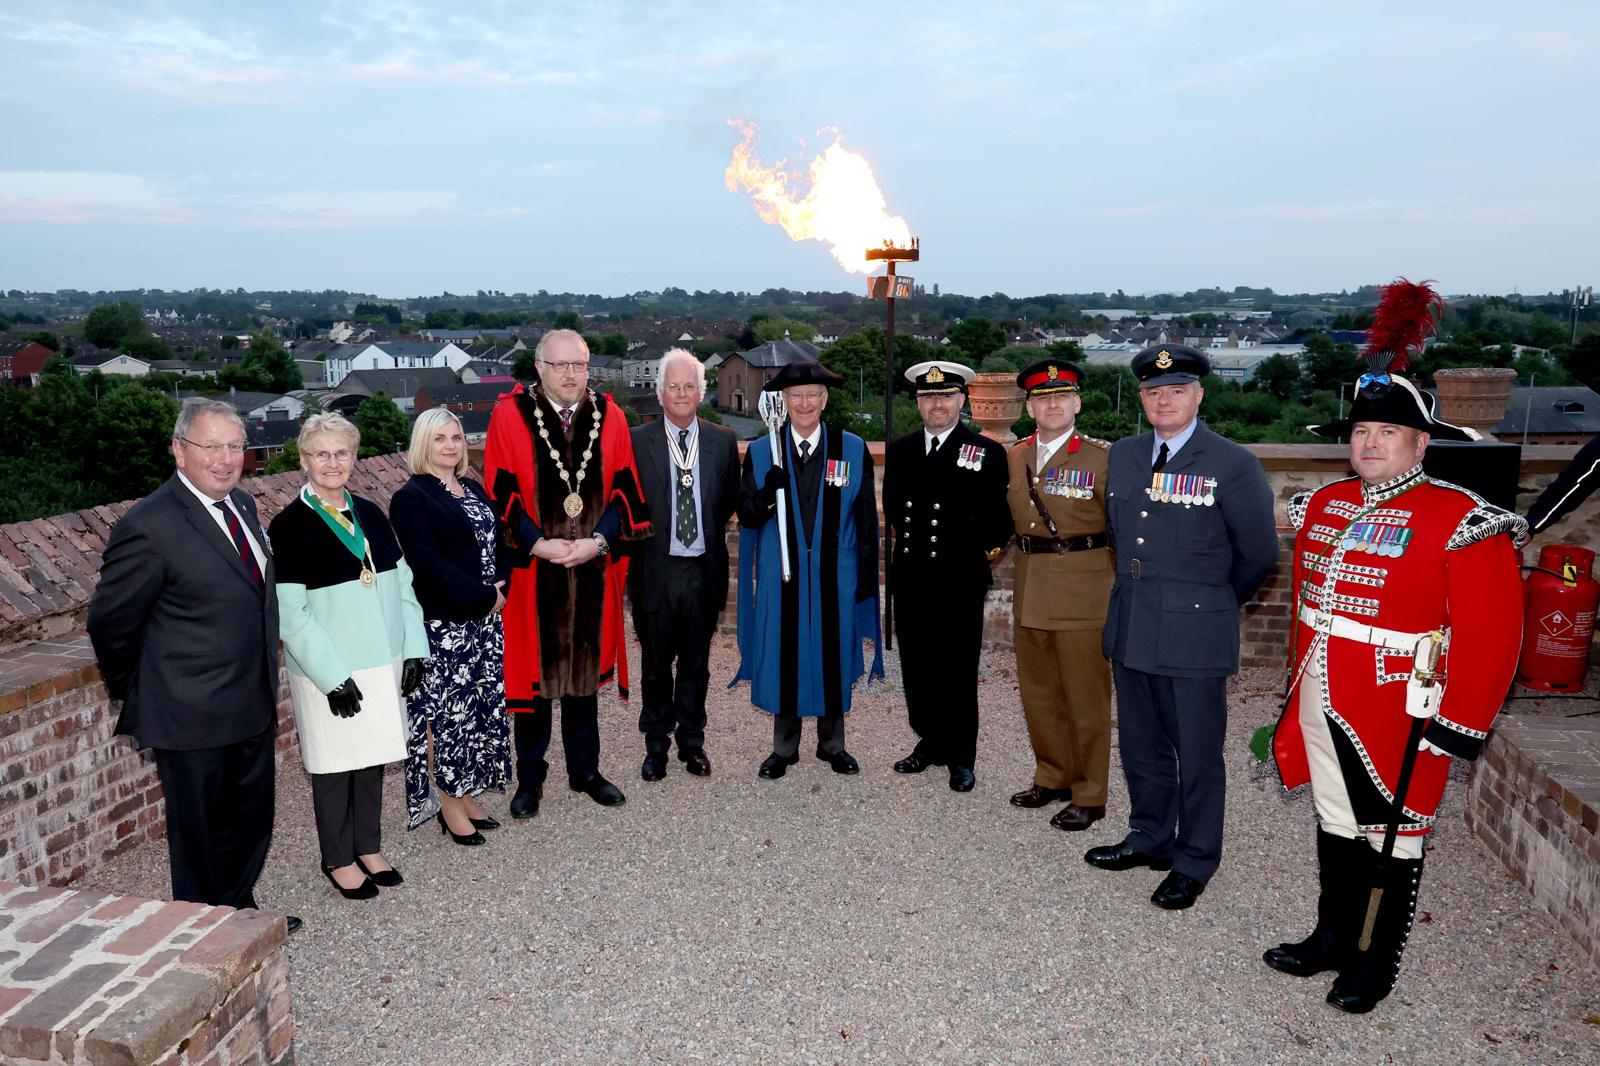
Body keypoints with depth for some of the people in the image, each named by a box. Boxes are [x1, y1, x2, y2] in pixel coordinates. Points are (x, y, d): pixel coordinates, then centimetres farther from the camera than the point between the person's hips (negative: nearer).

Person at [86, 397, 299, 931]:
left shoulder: (241, 504, 5)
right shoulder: (150, 526, -20)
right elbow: (110, 623, -12)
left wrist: (266, 682, 15)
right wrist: (136, 695, 1)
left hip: (252, 707, 8)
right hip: (191, 717, -7)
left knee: (251, 821, 22)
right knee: (199, 836, 11)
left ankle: (240, 912, 42)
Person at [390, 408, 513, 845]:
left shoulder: (474, 489, 13)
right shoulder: (411, 498, -9)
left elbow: (499, 543, 14)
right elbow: (427, 563, -18)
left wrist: (501, 586, -5)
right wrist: (483, 596, -17)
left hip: (486, 620, 7)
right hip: (442, 625, -7)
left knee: (480, 706, 12)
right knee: (444, 709, 1)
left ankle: (465, 794, 25)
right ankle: (445, 802, 13)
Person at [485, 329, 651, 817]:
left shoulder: (608, 416, 2)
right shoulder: (510, 415, -5)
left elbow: (623, 488, 0)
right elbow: (501, 491, -7)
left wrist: (598, 541, -14)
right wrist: (537, 543, -18)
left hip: (593, 570, 2)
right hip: (532, 570, -2)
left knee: (585, 669, 14)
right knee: (533, 672, 7)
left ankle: (585, 770, 28)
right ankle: (530, 779, 22)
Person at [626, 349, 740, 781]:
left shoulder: (722, 441, 3)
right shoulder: (636, 441, -3)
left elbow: (730, 502, 9)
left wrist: (708, 531, 1)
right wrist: (647, 537, -5)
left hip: (704, 570, 2)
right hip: (656, 570, -1)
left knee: (696, 663, 13)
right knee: (656, 664, 11)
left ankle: (692, 742, 27)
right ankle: (656, 745, 24)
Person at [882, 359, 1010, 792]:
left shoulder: (988, 452, -3)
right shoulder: (899, 450, 10)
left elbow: (999, 518, -1)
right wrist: (903, 534, 9)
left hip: (960, 581, -4)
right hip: (910, 578, 4)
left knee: (958, 671, 4)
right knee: (917, 668, 12)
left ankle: (961, 757, 17)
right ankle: (929, 743, 28)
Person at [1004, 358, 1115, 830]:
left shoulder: (1101, 457, -6)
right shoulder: (1014, 457, 9)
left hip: (1083, 592, -5)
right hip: (1030, 591, 5)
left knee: (1086, 697, 3)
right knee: (1037, 692, 15)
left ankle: (1089, 796, 18)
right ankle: (1053, 777, 33)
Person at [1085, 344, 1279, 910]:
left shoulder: (1233, 464, -9)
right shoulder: (1123, 455, 7)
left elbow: (1259, 552, -2)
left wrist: (1213, 601, 9)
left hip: (1194, 634, -5)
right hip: (1130, 628, 6)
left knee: (1196, 755, 6)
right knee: (1141, 747, 18)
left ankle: (1194, 863, 22)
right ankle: (1150, 837, 36)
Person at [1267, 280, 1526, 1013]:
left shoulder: (1462, 523, -15)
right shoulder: (1323, 507, 5)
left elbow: (1489, 637, -15)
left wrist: (1461, 726, -15)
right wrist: (1299, 684, 18)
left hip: (1399, 719, -6)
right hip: (1322, 707, 6)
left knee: (1391, 842, 10)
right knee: (1335, 826, 19)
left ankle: (1375, 966, 27)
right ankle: (1332, 939, 36)